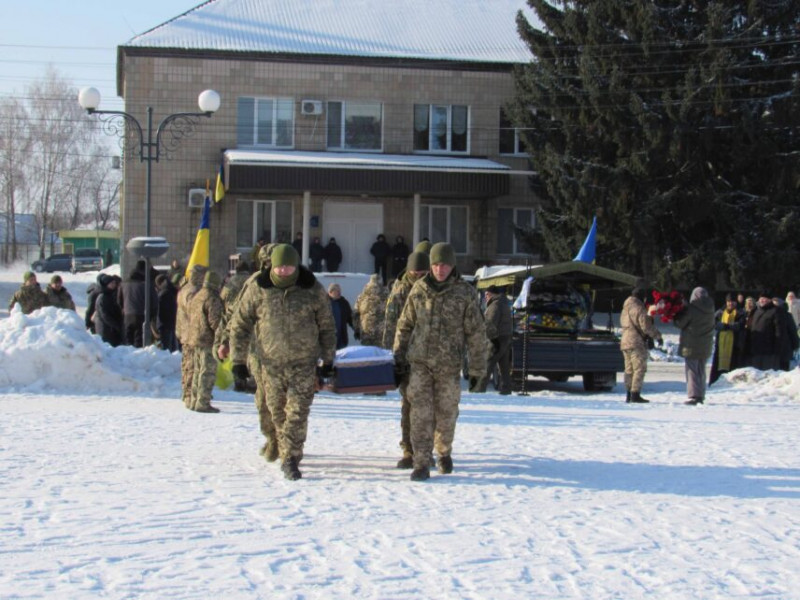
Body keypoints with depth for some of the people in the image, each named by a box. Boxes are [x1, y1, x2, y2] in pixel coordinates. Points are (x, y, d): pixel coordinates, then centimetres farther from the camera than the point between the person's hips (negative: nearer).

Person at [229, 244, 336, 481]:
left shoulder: (313, 290, -4)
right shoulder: (258, 290, -4)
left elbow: (327, 327, 6)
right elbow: (239, 324, 3)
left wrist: (328, 360, 7)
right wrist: (238, 359, 1)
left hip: (304, 363, -1)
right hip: (271, 363, 2)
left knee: (298, 412, -10)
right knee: (278, 412, 10)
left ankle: (290, 459, -7)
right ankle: (288, 456, 25)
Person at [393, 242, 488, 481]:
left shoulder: (465, 293, -3)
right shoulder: (419, 289, 4)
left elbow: (476, 333, -1)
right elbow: (404, 325, 12)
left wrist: (477, 369, -1)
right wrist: (399, 359, 9)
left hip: (449, 365, -1)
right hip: (419, 363, 1)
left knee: (446, 414, 9)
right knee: (421, 414, -6)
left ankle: (444, 452, 34)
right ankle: (421, 464, -3)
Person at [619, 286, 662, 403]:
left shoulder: (625, 308, 17)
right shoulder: (638, 308, -12)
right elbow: (646, 325, -15)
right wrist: (657, 335, -3)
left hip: (625, 341, 9)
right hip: (637, 342, -9)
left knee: (629, 369, 12)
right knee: (639, 368, -7)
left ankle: (629, 395, 13)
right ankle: (635, 394, -13)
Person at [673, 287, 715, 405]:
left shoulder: (690, 308, -15)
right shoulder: (710, 309, 4)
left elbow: (680, 323, -11)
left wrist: (675, 317, 10)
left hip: (691, 345, -6)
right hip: (705, 346, 6)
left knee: (691, 370, -2)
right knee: (701, 371, 14)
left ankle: (693, 396, -7)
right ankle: (701, 396, 15)